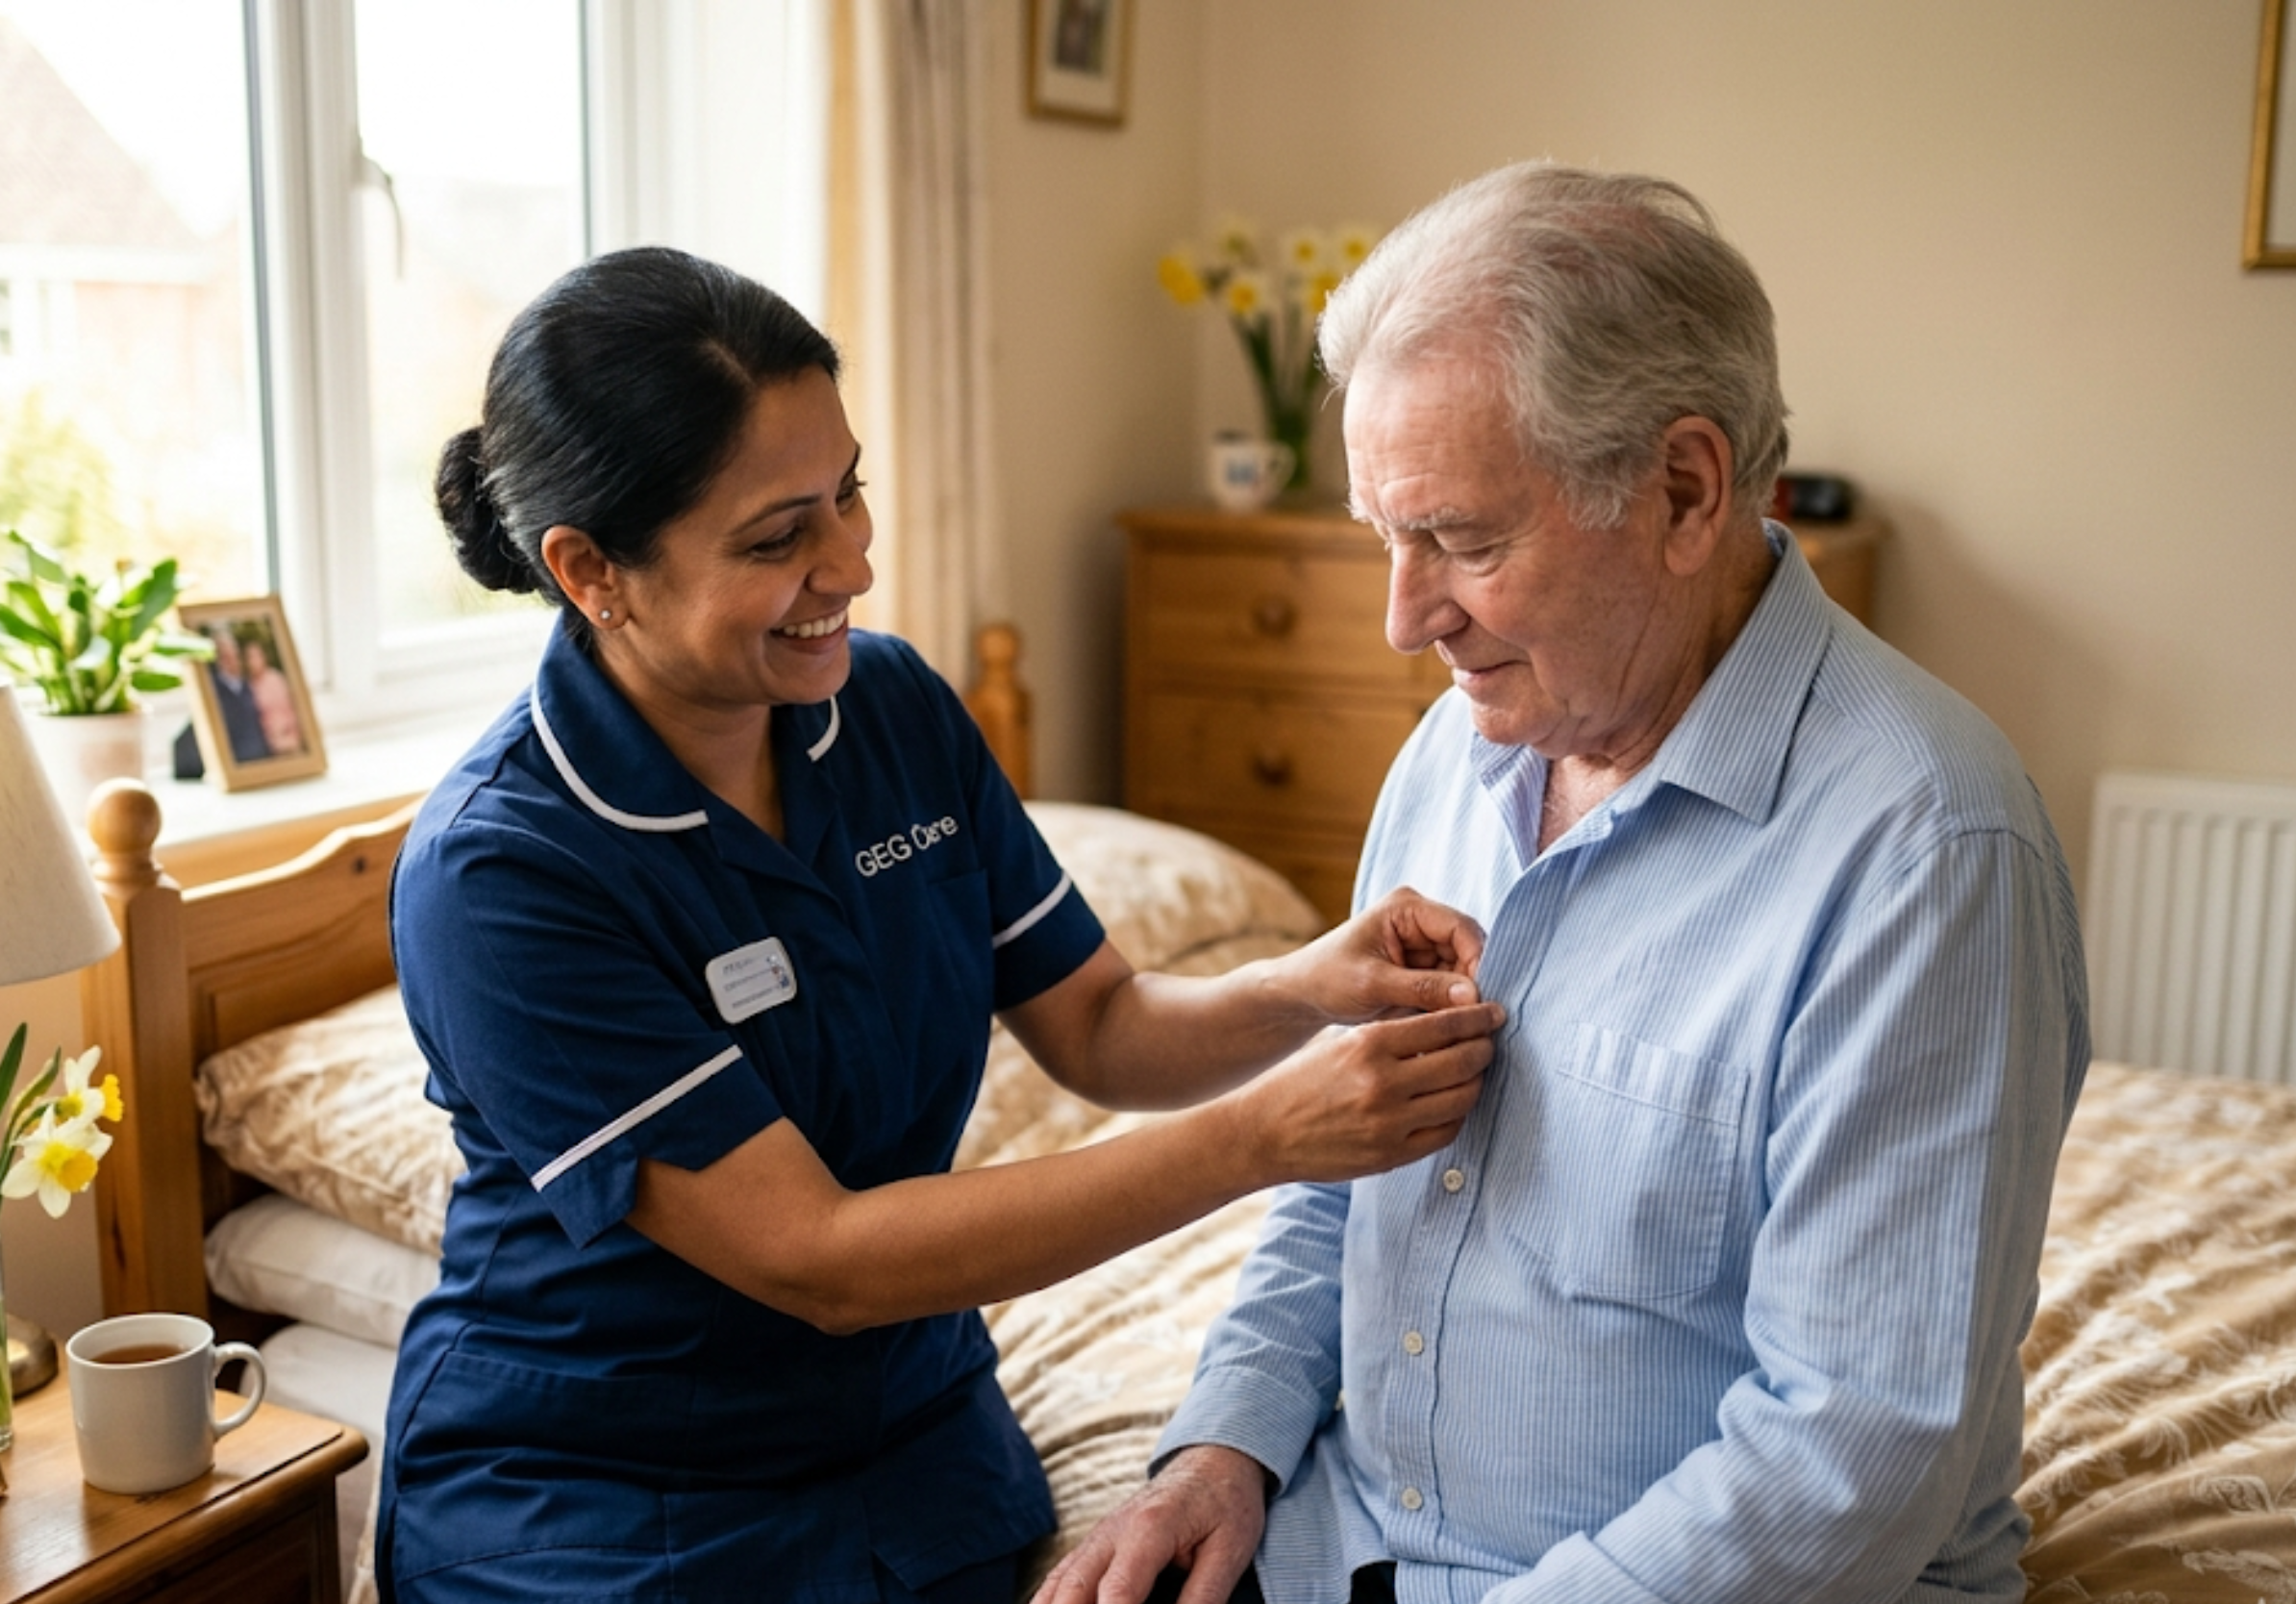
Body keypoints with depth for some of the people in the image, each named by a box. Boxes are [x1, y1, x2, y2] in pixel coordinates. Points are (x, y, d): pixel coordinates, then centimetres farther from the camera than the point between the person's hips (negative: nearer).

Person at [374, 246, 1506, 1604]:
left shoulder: (894, 707, -6)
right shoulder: (497, 872, -25)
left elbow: (1097, 1024, 1)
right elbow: (820, 1260, -27)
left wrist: (1304, 989, -21)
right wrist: (1263, 1135, -31)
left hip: (925, 1455, 5)